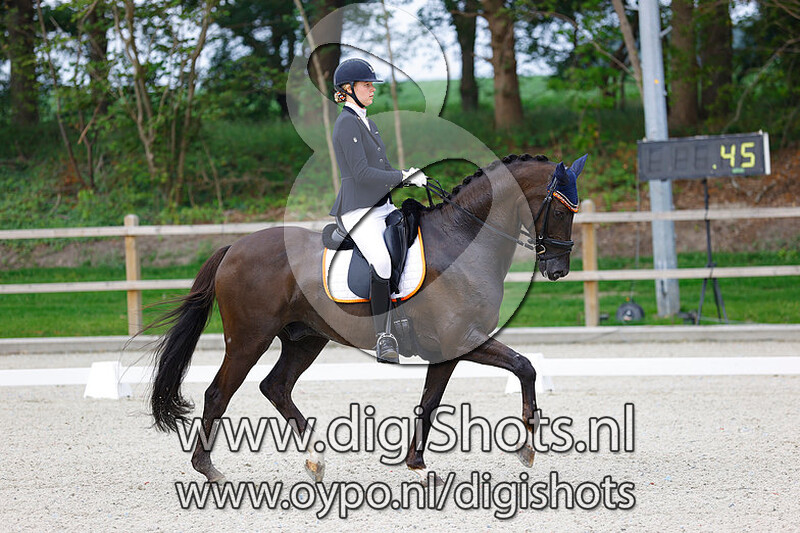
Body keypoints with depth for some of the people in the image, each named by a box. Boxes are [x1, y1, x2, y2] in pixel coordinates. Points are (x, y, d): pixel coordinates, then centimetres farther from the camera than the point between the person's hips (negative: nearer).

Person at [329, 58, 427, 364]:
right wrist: (404, 177, -16)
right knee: (382, 262, -30)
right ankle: (384, 339, -29)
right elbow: (361, 173, -19)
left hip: (382, 207, 10)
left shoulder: (367, 123, 19)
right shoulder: (347, 123, -10)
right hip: (358, 210, -10)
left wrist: (412, 179, 10)